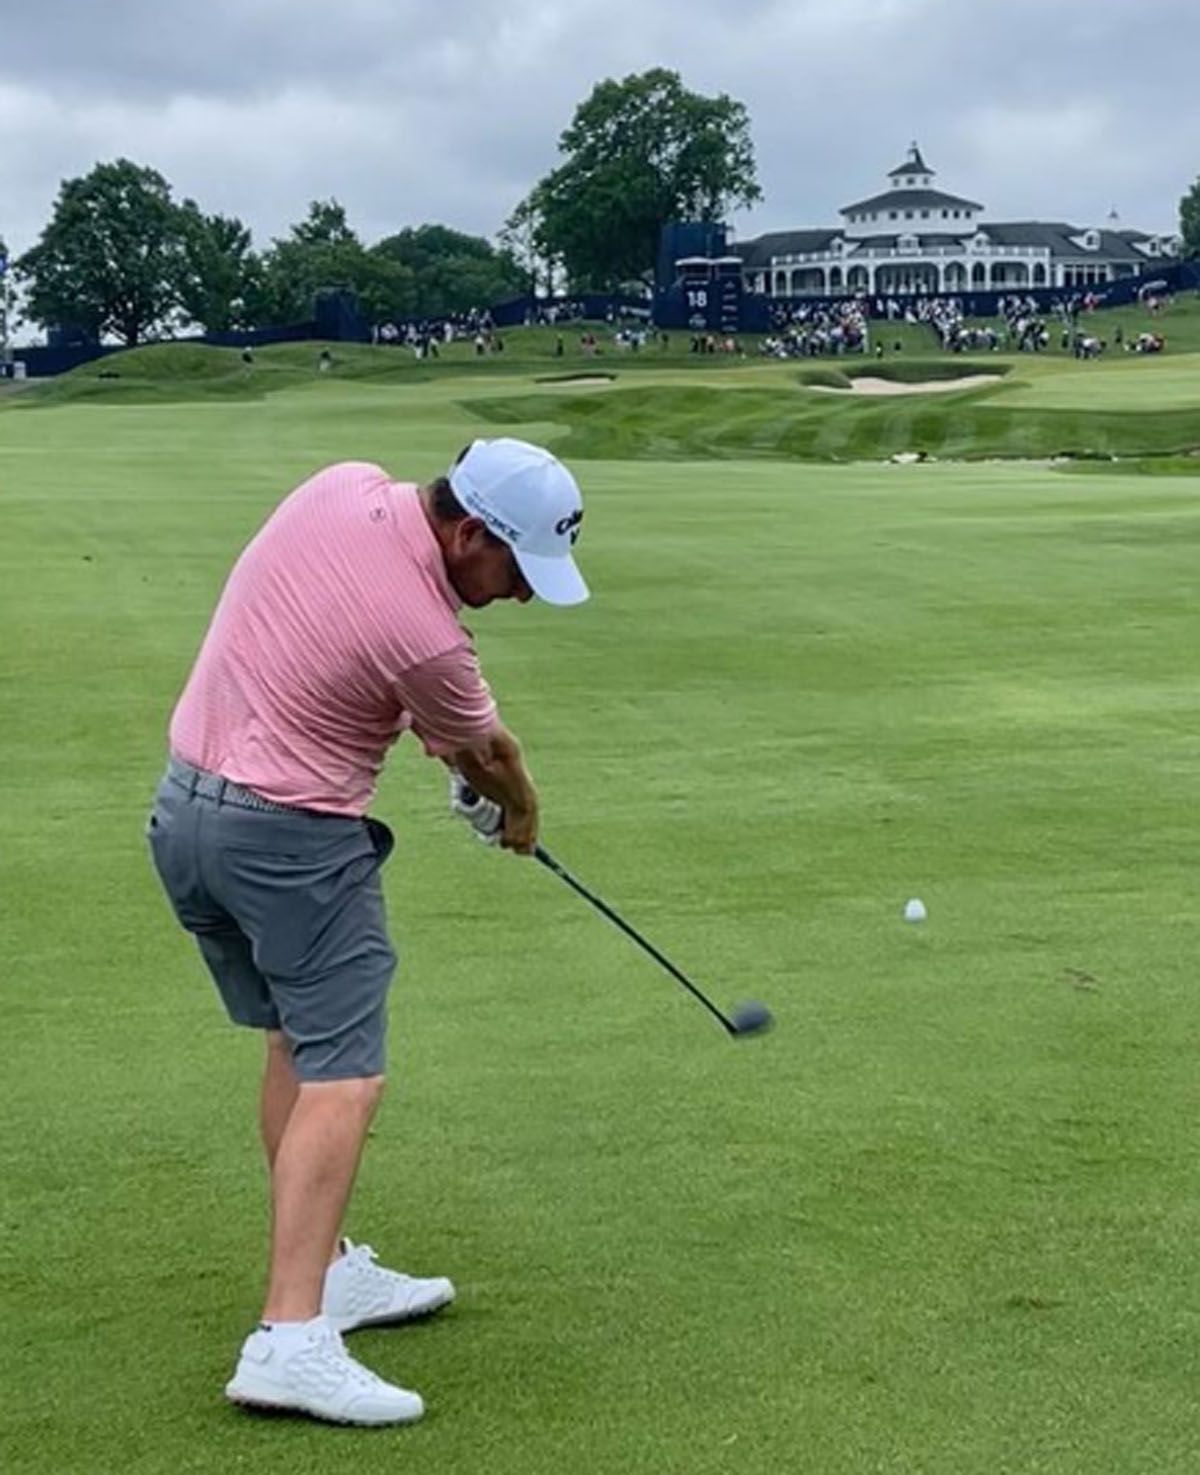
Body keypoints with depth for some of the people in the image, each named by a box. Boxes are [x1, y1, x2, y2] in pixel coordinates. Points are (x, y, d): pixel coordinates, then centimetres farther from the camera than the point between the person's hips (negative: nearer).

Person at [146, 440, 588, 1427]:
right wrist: (519, 811, 21)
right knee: (344, 1076, -10)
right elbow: (487, 754, 0)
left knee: (296, 1045, 18)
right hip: (290, 838, -9)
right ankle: (290, 1337, -17)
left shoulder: (343, 486, -2)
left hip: (186, 805, 9)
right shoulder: (423, 636, -22)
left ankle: (326, 1272, 26)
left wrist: (456, 742, 12)